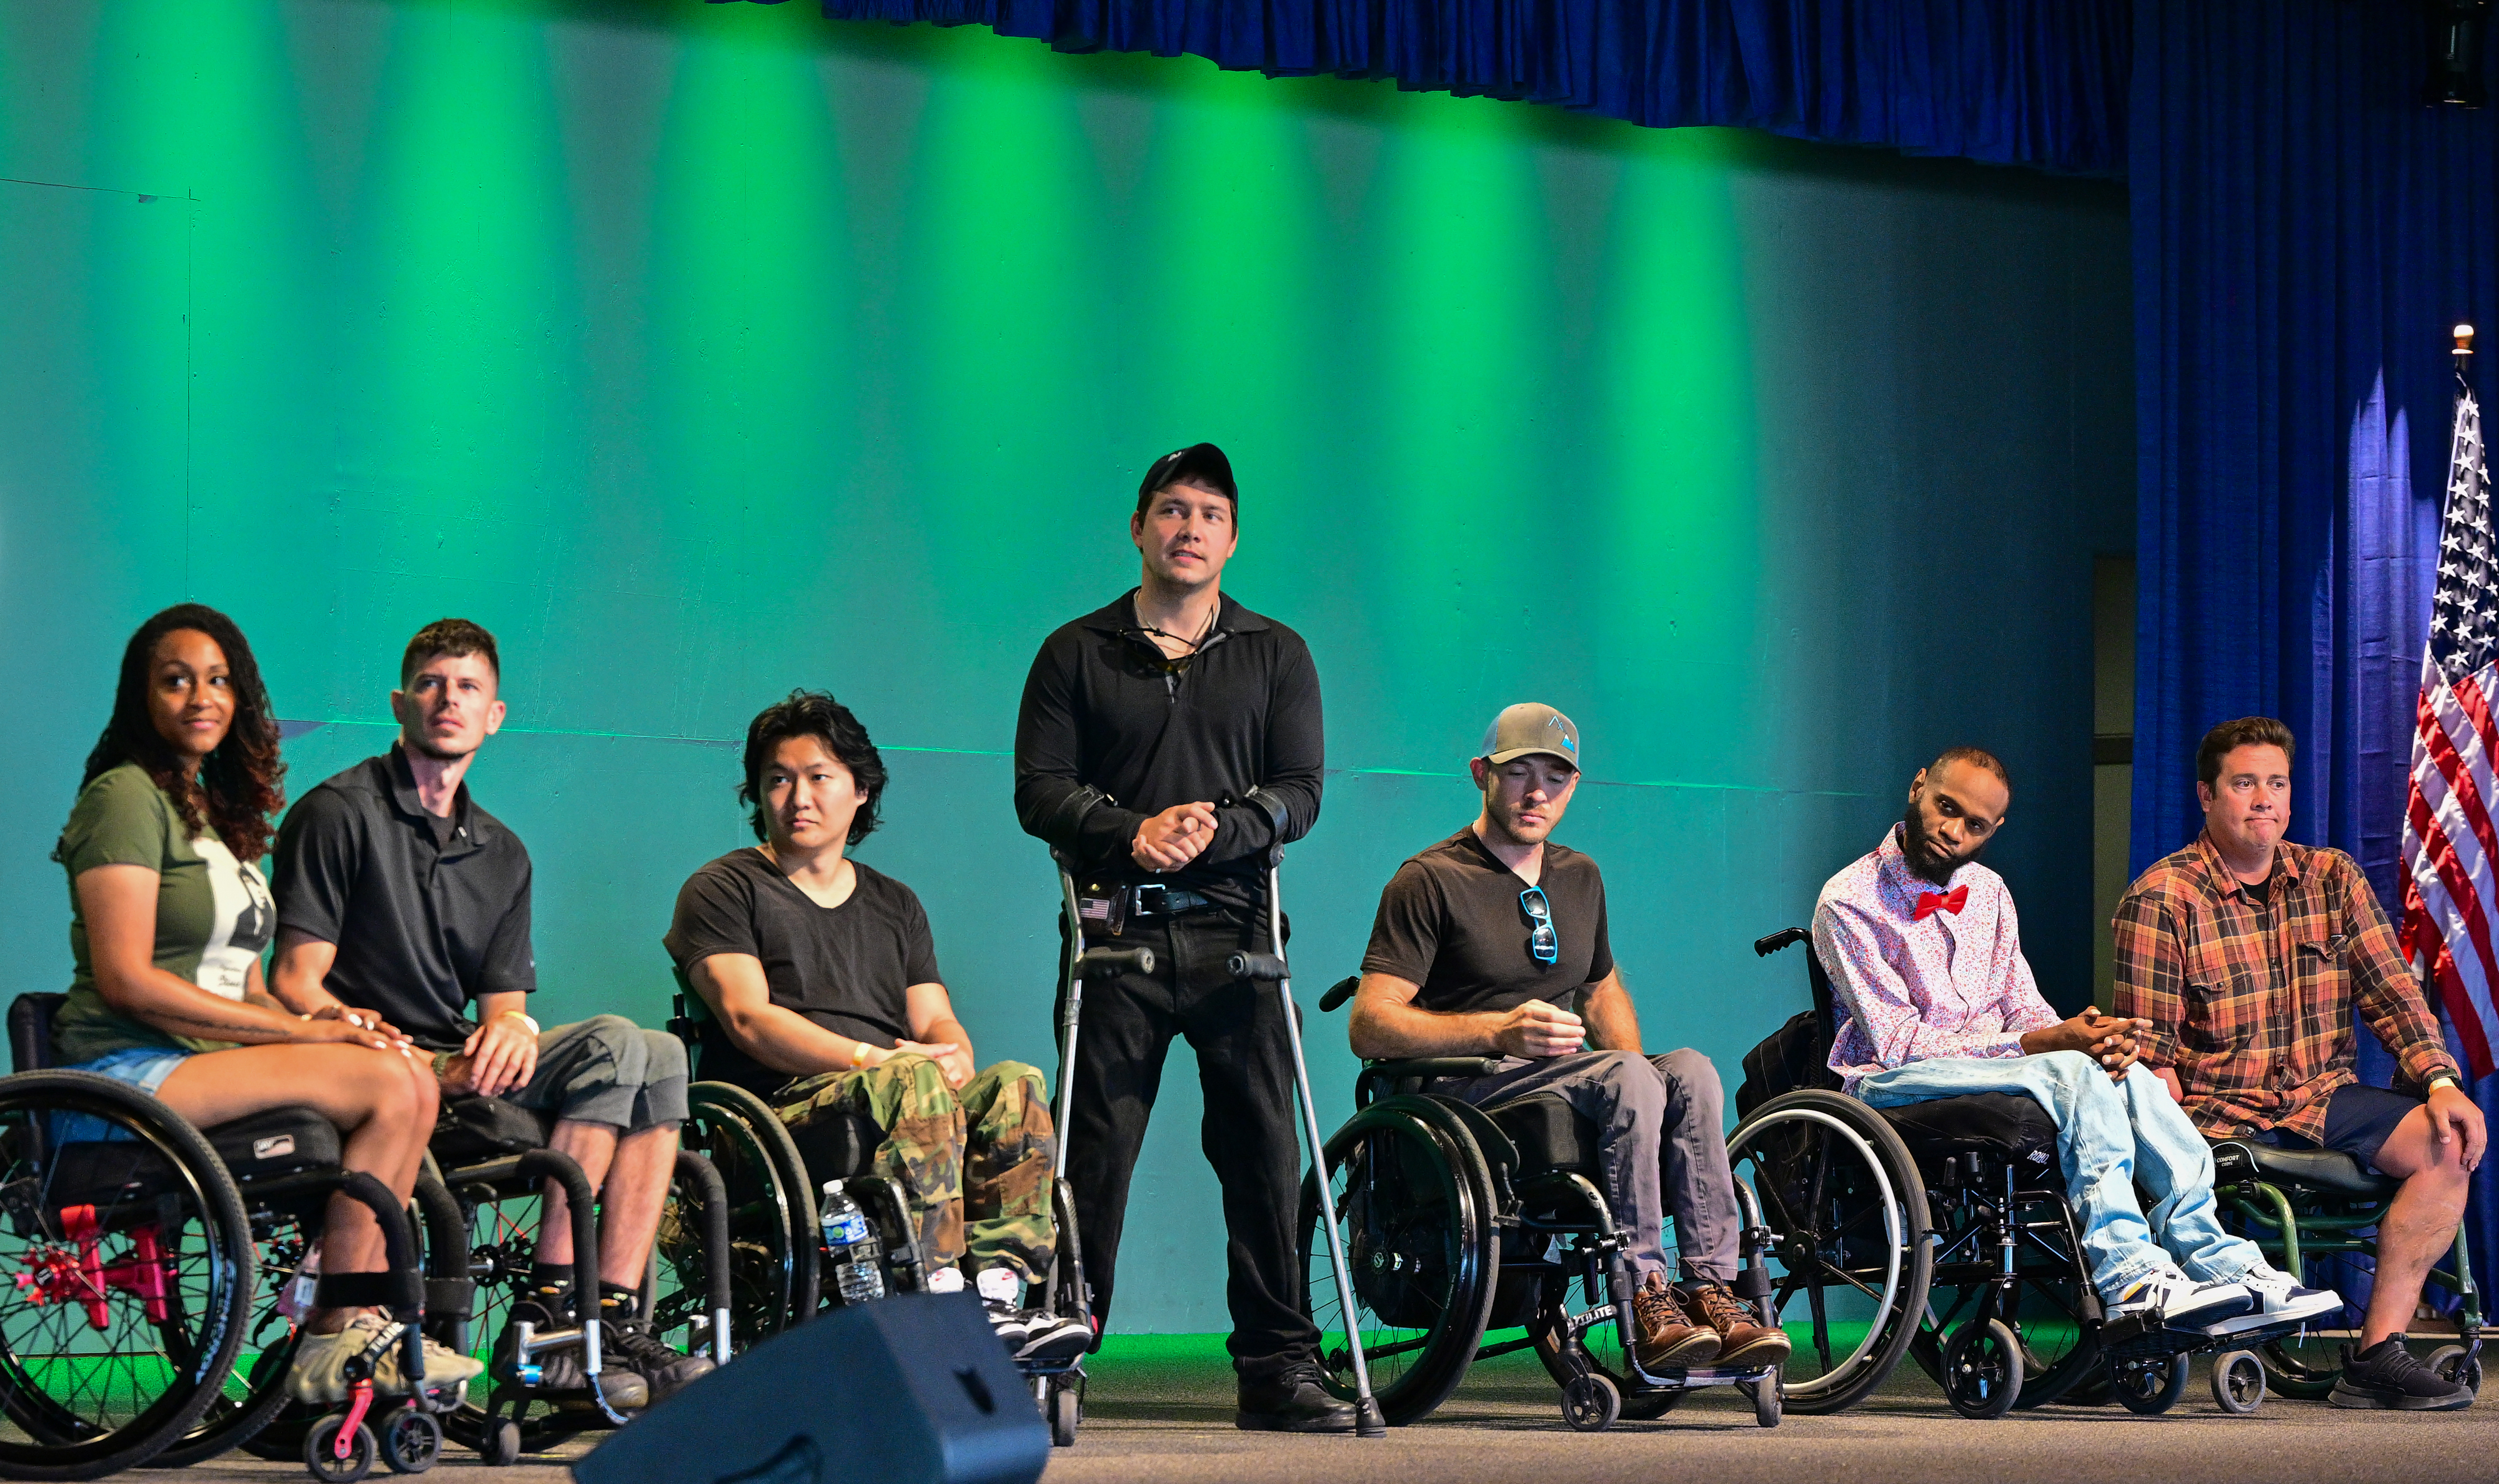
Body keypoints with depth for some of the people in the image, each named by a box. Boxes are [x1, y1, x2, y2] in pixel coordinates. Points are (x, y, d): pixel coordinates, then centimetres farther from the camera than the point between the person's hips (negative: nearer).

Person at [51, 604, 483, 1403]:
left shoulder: (223, 813, 22)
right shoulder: (126, 798, -5)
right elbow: (125, 979, -16)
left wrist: (330, 1026, -3)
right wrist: (300, 1031, -16)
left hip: (212, 1060, 8)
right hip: (130, 1069, -8)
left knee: (411, 1082, -15)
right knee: (387, 1087, -22)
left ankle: (354, 1336, -17)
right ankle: (333, 1342, -16)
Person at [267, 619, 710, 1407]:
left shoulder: (501, 854, 21)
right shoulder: (339, 812, 1)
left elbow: (506, 1004, 15)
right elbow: (295, 981, -6)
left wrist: (510, 1026, -10)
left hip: (457, 1063, 7)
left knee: (660, 1055, -13)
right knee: (615, 1046, -24)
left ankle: (613, 1317, -21)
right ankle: (549, 1311, -25)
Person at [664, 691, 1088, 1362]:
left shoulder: (895, 904, 28)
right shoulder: (722, 890, 11)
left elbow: (936, 1020, 18)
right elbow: (749, 1018, -4)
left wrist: (955, 1058, -9)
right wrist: (875, 1060, -16)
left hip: (902, 1106, 5)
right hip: (783, 1113, -5)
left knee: (1016, 1085, -26)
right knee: (913, 1081, -36)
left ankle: (998, 1288, -39)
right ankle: (940, 1302, -45)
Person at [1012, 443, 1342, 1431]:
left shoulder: (1275, 655, 15)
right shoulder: (1077, 654, 12)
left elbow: (1299, 793, 7)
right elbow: (1040, 790, 4)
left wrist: (1215, 829, -12)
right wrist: (1134, 834, -13)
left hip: (1234, 926, 1)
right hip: (1118, 928, -1)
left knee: (1264, 1146, -2)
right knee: (1096, 1147, -5)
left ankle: (1278, 1367, 2)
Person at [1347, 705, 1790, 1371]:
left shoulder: (1580, 877, 21)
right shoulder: (1429, 881, -1)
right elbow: (1370, 1028, -10)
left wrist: (1639, 1080, 11)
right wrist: (1500, 1031, -23)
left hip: (1568, 1078, 6)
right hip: (1470, 1086, -6)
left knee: (1690, 1071, -24)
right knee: (1628, 1078, -33)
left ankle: (1711, 1288, -31)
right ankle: (1645, 1298, -35)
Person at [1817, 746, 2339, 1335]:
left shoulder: (1988, 892, 15)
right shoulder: (1849, 903, -9)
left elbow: (2024, 1008, 12)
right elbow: (1899, 1042, -16)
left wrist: (2088, 1038, -13)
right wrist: (2043, 1043, -23)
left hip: (1991, 1064, 6)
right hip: (1889, 1082, -6)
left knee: (2128, 1077, -22)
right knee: (2073, 1075, -31)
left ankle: (2223, 1265, -27)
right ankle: (2130, 1278, -39)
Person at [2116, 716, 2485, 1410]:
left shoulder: (2334, 879, 11)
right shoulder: (2161, 899, -4)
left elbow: (2390, 990, 6)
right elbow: (2153, 1054, -7)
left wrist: (2441, 1080, -11)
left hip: (2323, 1098, 4)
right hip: (2217, 1113, -4)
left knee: (2449, 1145, -19)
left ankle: (2377, 1354, -19)